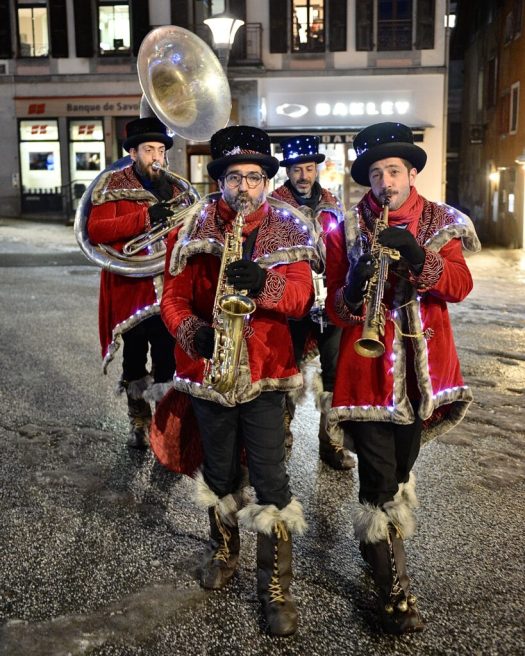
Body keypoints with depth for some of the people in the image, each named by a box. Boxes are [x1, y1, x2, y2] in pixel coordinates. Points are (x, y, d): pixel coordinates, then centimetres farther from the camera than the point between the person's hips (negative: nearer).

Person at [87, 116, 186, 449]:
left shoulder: (174, 187, 11)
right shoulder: (113, 185, -1)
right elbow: (96, 230, -14)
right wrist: (145, 216, -23)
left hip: (167, 287, 3)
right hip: (130, 286, -2)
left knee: (167, 357, 3)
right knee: (134, 359, 9)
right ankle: (139, 422, 26)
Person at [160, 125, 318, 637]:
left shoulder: (287, 231, 0)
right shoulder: (194, 228, 0)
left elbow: (302, 295, -9)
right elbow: (173, 296, -2)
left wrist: (264, 284, -30)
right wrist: (193, 332, -22)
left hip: (264, 371, -1)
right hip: (208, 368, 2)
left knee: (270, 480, 0)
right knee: (220, 472, 18)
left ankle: (275, 585, 16)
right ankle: (223, 551, 43)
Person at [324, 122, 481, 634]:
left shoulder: (441, 222, 5)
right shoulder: (347, 229, -1)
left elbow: (461, 285, -10)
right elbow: (335, 310, -3)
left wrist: (418, 255, -27)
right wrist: (352, 291, -25)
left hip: (421, 372, 3)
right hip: (367, 373, -3)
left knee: (399, 472, 19)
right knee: (380, 482, -3)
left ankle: (372, 545, 44)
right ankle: (394, 592, 12)